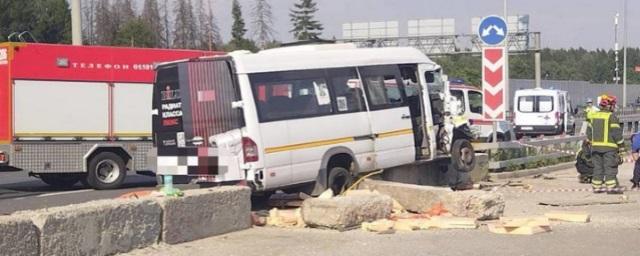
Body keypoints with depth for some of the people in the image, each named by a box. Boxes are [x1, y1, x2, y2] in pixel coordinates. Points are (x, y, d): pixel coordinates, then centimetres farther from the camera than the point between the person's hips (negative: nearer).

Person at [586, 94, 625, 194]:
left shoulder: (594, 116, 12)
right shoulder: (611, 116, -9)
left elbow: (589, 131, 17)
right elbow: (616, 132, -11)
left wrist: (590, 142, 26)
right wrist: (621, 145, -4)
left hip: (595, 146, 6)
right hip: (609, 147, -6)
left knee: (598, 167, 11)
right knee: (610, 167, -3)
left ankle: (597, 186, 12)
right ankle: (611, 187, -6)